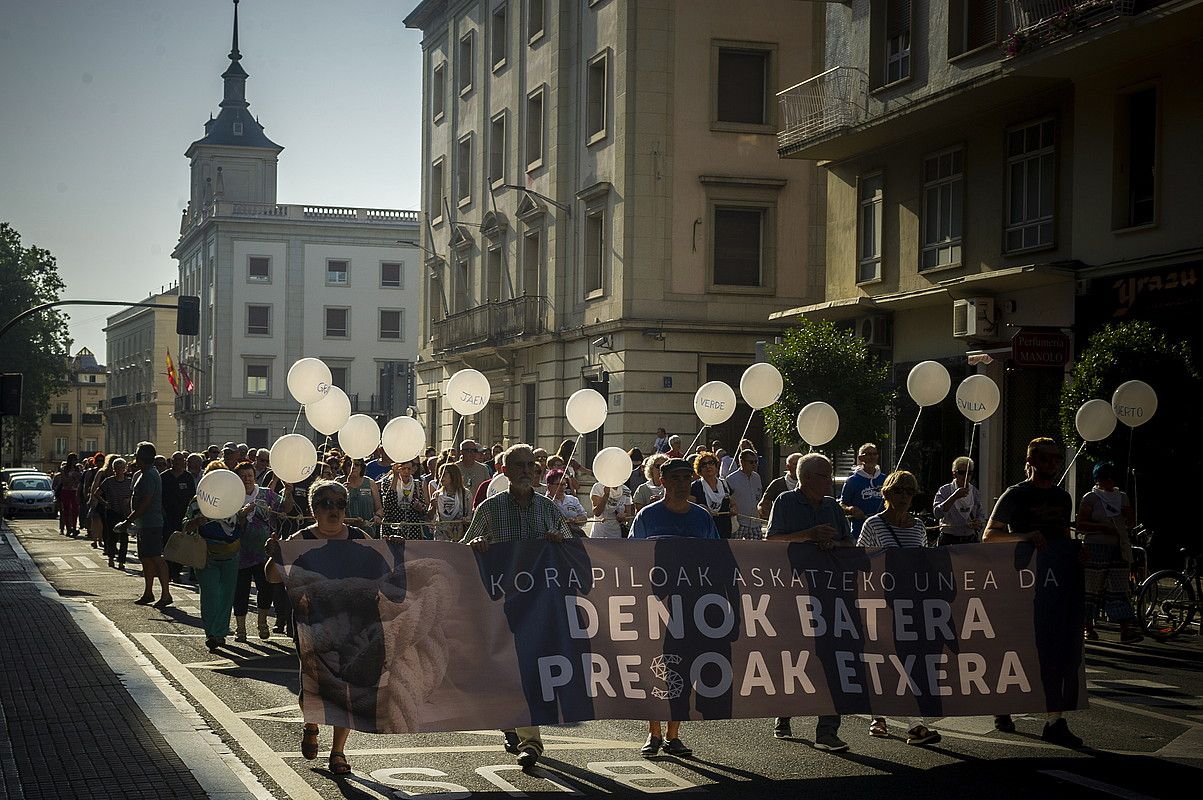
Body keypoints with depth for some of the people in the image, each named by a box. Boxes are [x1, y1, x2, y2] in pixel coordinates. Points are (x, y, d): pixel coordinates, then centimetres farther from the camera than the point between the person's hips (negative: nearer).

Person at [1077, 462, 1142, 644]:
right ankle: (1088, 627, 12)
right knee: (1092, 588, 2)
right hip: (1096, 548, -4)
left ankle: (1126, 629, -12)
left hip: (1119, 549, 4)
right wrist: (1103, 528, -18)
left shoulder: (1122, 497, 16)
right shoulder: (1090, 498, 1)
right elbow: (1080, 525, -7)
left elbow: (1132, 521, 15)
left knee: (1120, 589, -4)